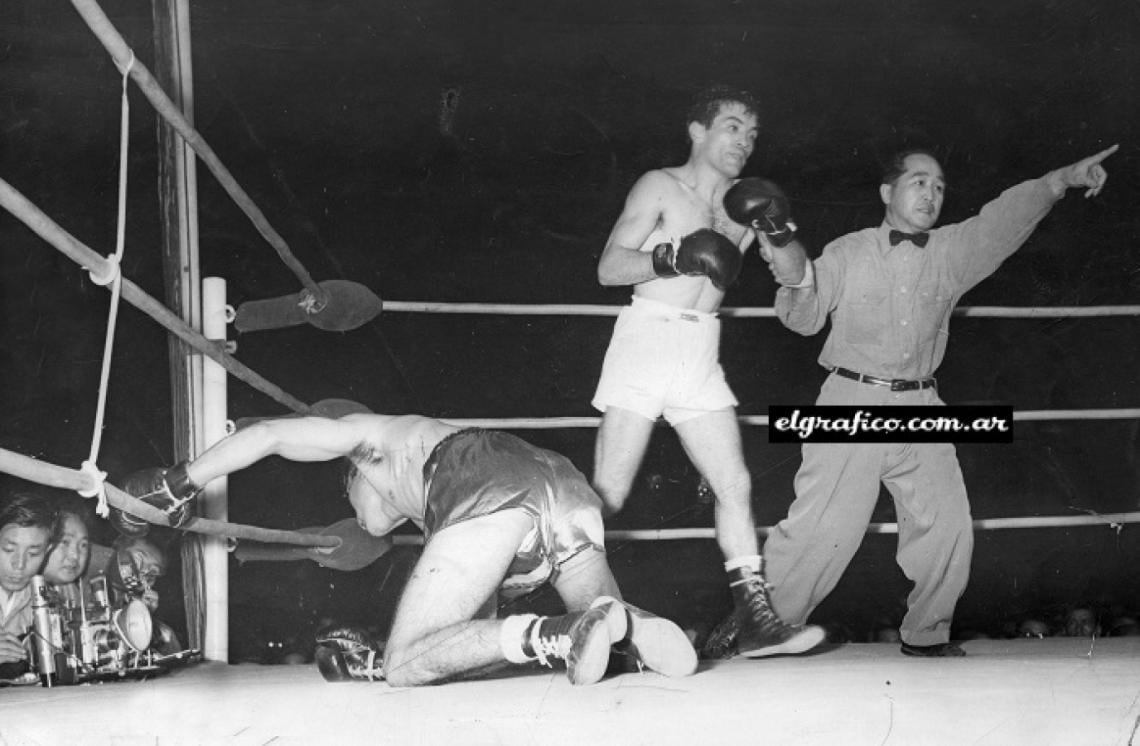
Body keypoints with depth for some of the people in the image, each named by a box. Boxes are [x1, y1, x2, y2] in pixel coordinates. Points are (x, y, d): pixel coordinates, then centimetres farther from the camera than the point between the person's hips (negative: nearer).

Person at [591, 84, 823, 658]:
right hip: (646, 336, -5)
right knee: (608, 495, -8)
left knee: (735, 484, -1)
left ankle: (754, 620, 1)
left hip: (701, 355, 5)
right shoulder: (660, 186, -1)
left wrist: (781, 233, -10)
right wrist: (673, 258, -23)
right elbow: (608, 267, -9)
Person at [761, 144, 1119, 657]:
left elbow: (1004, 219, -3)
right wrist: (799, 282, -21)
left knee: (947, 526, 2)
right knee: (823, 526, -8)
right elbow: (805, 318, 1)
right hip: (852, 403, -4)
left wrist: (1059, 180, -18)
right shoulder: (847, 254, 3)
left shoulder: (953, 252, 9)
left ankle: (926, 634, 18)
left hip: (921, 409, 4)